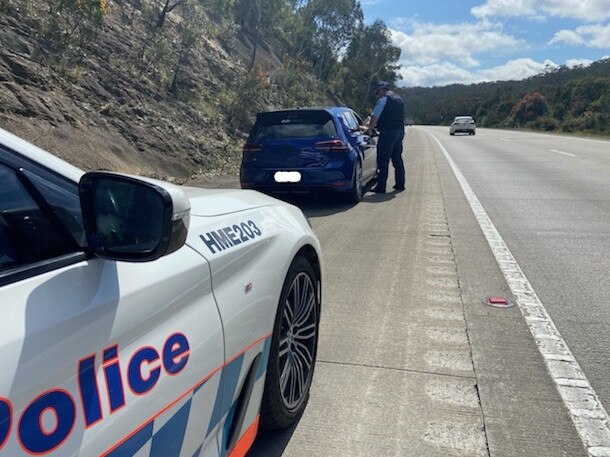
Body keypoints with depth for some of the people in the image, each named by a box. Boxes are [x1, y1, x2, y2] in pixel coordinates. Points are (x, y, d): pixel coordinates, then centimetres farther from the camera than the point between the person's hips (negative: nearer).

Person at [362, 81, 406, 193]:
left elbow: (375, 116, -12)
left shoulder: (384, 99, -8)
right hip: (400, 130, 9)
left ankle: (381, 186, -8)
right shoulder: (399, 99, 20)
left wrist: (369, 126, 4)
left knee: (383, 159, -6)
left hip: (388, 132, -9)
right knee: (397, 158, 15)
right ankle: (400, 184, 20)